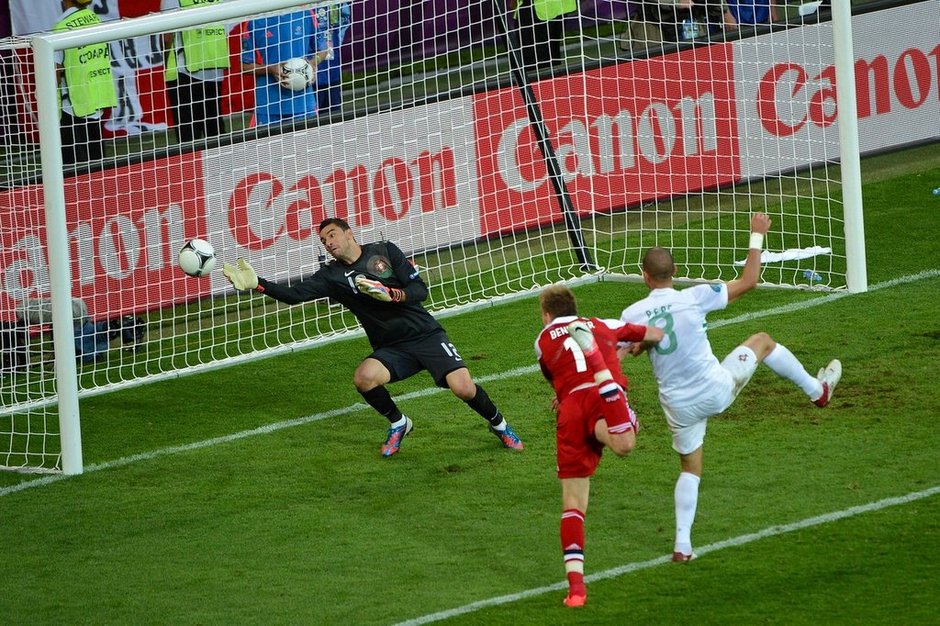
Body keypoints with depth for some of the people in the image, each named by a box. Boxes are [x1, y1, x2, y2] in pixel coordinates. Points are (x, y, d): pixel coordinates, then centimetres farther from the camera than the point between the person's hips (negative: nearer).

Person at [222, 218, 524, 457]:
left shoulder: (385, 251, -1)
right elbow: (293, 294, -7)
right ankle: (397, 423, 0)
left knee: (463, 388, -20)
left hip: (426, 335, -2)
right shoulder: (332, 276, 3)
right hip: (390, 348, 2)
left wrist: (389, 294, -23)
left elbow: (420, 290, -6)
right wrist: (256, 283, -19)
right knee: (364, 378, -29)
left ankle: (498, 425, 12)